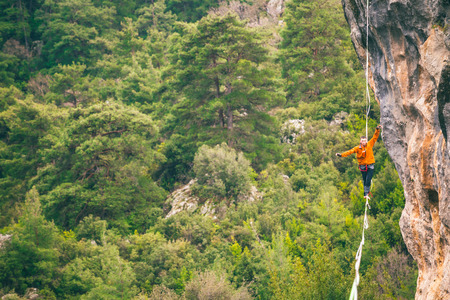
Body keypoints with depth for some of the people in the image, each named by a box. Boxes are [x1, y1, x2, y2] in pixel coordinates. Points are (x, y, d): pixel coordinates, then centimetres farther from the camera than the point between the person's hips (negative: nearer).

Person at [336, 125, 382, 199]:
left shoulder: (369, 144, -2)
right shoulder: (357, 148, -4)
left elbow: (375, 137, 1)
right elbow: (350, 151, -12)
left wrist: (377, 130, -10)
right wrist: (341, 154, -23)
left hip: (370, 166, -1)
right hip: (362, 166, 1)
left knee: (368, 180, -10)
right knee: (364, 181, 9)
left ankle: (366, 194, -5)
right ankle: (366, 193, 24)